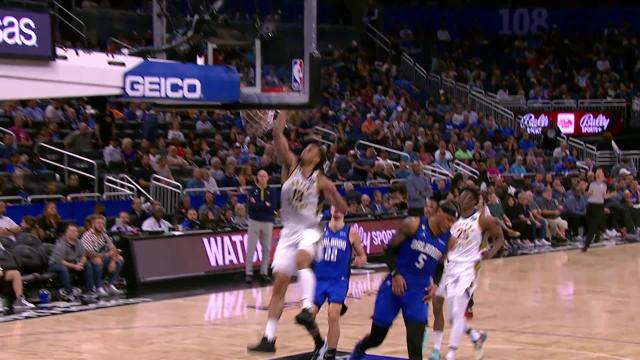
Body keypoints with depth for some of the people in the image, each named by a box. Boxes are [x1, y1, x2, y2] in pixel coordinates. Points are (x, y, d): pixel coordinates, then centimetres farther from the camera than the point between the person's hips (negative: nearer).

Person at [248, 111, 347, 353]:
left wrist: (333, 192, -20)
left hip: (310, 230, -3)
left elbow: (342, 210, -2)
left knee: (301, 259, -36)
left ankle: (307, 310, -42)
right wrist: (284, 111, -16)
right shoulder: (291, 165, 3)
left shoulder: (320, 180, -3)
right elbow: (278, 136, -10)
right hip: (289, 231, 3)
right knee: (279, 283, -1)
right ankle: (269, 338, 2)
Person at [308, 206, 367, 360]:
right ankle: (320, 345, 25)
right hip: (319, 278, 3)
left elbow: (362, 256, 10)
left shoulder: (351, 233, 1)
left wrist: (360, 260, -13)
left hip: (339, 281, -2)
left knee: (333, 315, -20)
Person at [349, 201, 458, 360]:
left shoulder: (448, 240, 1)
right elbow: (390, 249, -5)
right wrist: (395, 274, -17)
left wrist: (435, 285, -1)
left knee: (415, 345, -13)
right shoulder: (413, 224, -11)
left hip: (419, 292, 2)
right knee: (376, 337, 8)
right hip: (395, 285, -2)